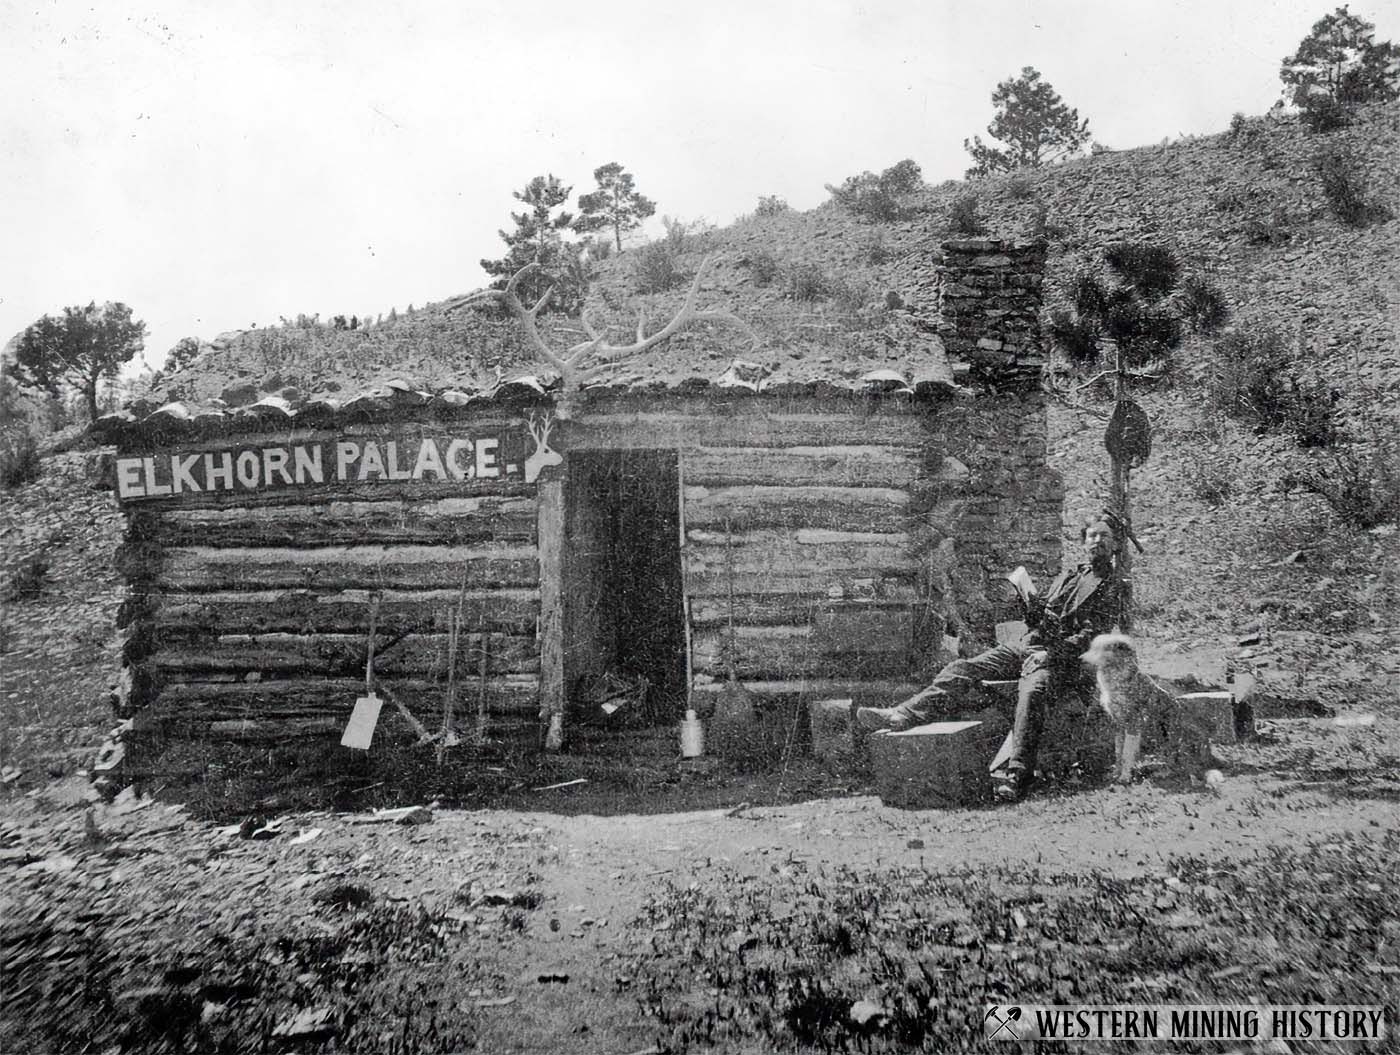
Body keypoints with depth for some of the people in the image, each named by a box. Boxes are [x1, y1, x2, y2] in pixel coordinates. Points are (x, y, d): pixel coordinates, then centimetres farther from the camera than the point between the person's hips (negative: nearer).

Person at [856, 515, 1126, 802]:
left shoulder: (1112, 586, 10)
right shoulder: (1068, 576, 29)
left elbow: (1095, 633, -4)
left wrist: (1052, 652, -18)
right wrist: (1034, 611, 0)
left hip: (1062, 656, -6)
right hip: (1025, 645, 6)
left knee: (1032, 691, -39)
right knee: (961, 670, -15)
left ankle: (1017, 774, -50)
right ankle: (901, 715, -30)